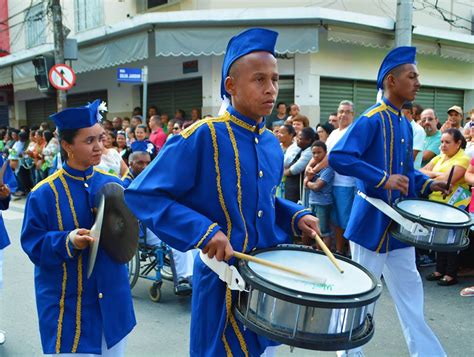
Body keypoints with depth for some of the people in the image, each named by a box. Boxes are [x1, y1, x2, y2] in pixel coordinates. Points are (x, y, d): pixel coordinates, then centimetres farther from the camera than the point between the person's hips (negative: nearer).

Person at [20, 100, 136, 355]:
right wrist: (67, 241, -26)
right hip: (67, 302, -4)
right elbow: (33, 243, -10)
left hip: (111, 296, 4)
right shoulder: (44, 193, -11)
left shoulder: (113, 185, 0)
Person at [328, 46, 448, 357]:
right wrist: (384, 179, -29)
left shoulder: (405, 125, 12)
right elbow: (338, 157, -26)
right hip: (373, 222, -8)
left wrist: (427, 184, 3)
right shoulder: (371, 119, -15)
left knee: (410, 294, 15)